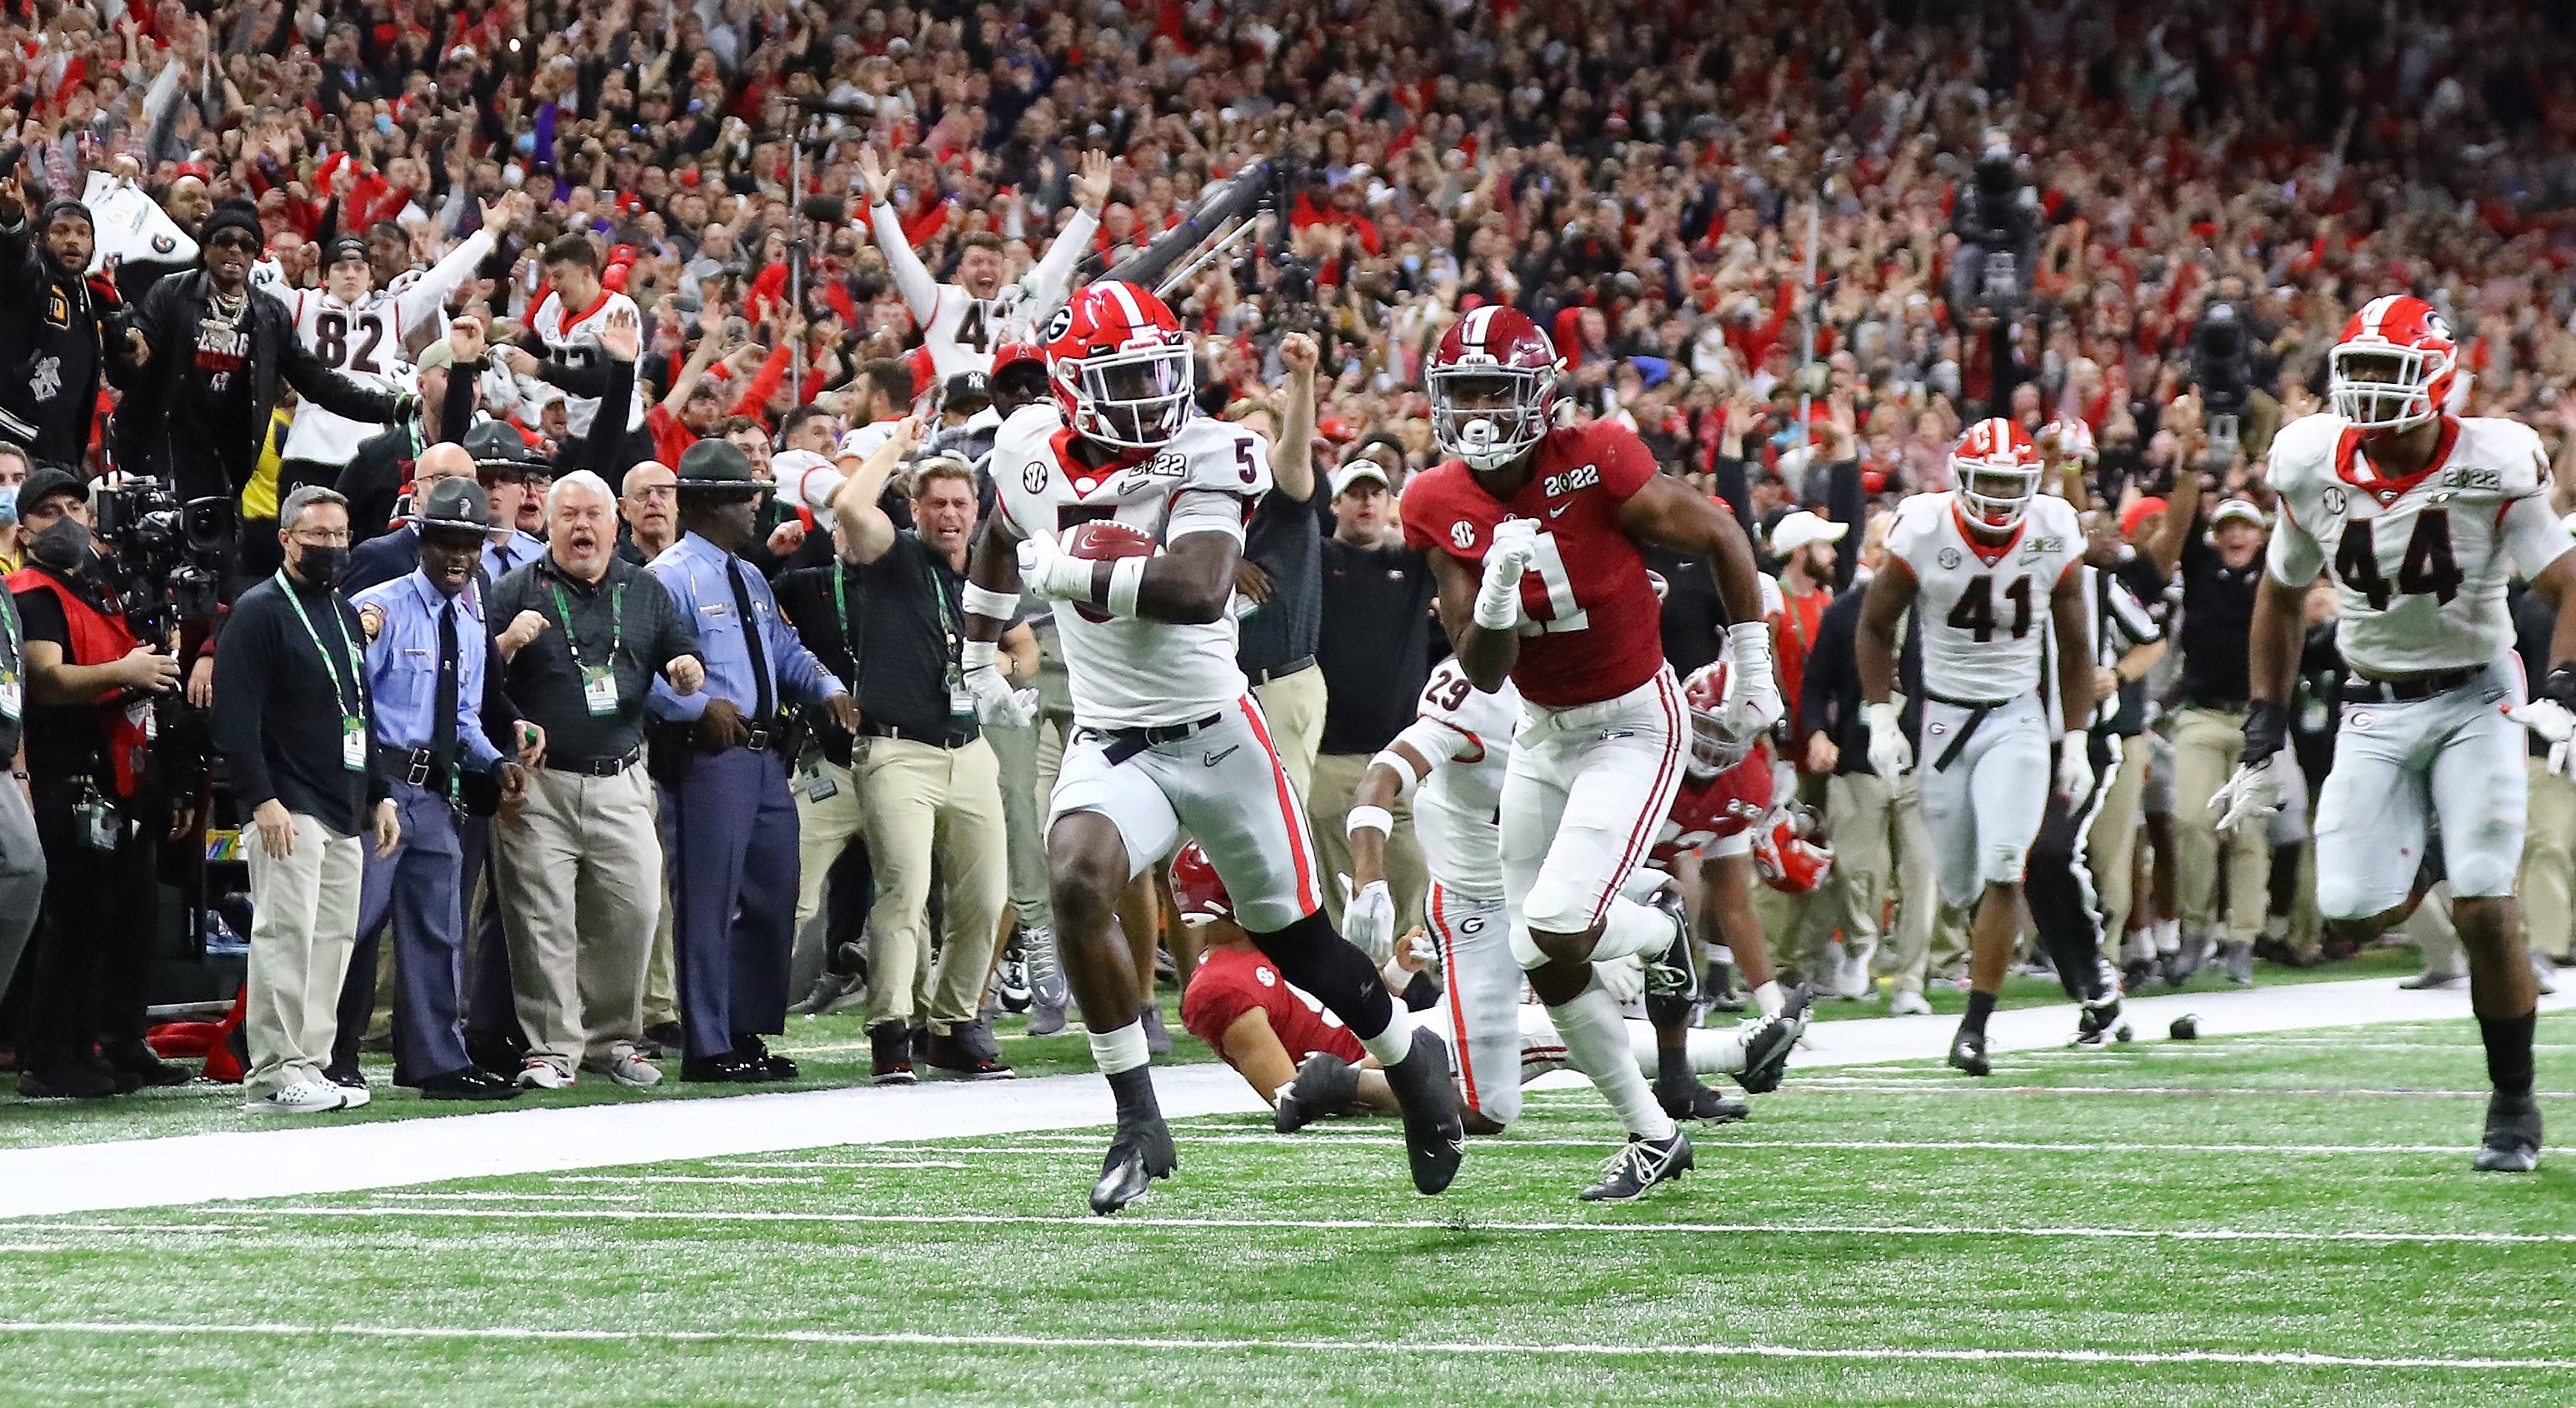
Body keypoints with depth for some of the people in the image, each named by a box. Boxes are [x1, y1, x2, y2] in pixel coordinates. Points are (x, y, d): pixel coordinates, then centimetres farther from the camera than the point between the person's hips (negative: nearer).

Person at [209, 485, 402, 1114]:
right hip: (289, 811, -8)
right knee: (286, 936, -12)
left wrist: (379, 795, 20)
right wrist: (262, 800, -20)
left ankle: (309, 1066, 10)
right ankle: (274, 1074, -11)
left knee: (334, 939, 6)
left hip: (346, 814, 8)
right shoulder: (260, 613, -5)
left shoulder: (345, 614, 21)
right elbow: (235, 717, -12)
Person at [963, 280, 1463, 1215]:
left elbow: (1199, 589, -34)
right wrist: (978, 656, 29)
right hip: (1109, 743, 3)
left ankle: (1413, 1060, 41)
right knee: (1076, 885, -27)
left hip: (1213, 733, -3)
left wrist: (1072, 573, -27)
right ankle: (1139, 1128, -15)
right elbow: (1002, 541, 23)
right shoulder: (1033, 452, -1)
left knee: (1298, 941, 10)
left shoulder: (1204, 460, -17)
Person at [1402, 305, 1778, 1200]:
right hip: (1545, 731, 6)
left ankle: (1662, 933, 15)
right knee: (1543, 960, 6)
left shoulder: (1595, 465, -23)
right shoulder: (1439, 506, -9)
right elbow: (1484, 673, -9)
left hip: (1634, 724, -6)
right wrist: (1498, 583, -30)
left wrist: (1754, 674, -1)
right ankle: (1653, 1135, 23)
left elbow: (1722, 538, -8)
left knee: (1557, 928, -20)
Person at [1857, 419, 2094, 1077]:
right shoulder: (1924, 535, -11)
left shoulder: (2053, 539, -6)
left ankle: (1975, 1025, -10)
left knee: (2002, 873, -15)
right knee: (1959, 885, 4)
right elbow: (1875, 626, 4)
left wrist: (2075, 742, 3)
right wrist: (1880, 719, -4)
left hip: (2017, 719, 0)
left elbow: (2075, 646, 7)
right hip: (1944, 718, 0)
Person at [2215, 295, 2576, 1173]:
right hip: (2375, 706, 3)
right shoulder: (2315, 468, -5)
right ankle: (2421, 871, 29)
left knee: (2486, 910, -12)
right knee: (2350, 914, -9)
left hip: (2474, 698, -3)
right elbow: (2279, 598, 9)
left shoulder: (2491, 469, -15)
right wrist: (2264, 739, 7)